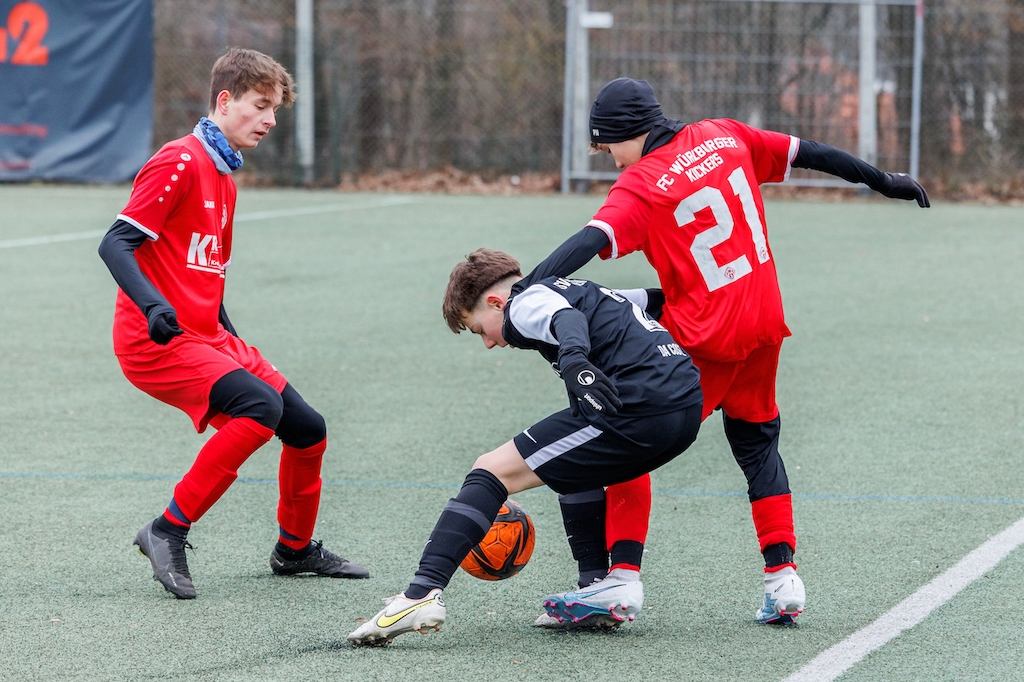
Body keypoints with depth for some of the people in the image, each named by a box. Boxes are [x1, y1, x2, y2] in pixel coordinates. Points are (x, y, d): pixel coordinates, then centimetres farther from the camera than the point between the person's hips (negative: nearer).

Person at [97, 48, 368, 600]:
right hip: (156, 342, -9)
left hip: (207, 337, 9)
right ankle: (168, 532, -20)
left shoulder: (224, 176, 18)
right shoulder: (180, 162, -12)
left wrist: (230, 338, 27)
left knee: (307, 429, 8)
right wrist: (153, 306, -34)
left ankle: (295, 550, 29)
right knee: (260, 406, -29)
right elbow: (115, 244, -19)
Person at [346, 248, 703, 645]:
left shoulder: (525, 303, 3)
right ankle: (617, 584, 22)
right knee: (579, 469, 36)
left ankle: (422, 594, -20)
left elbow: (566, 320, -19)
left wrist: (573, 358, -40)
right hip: (688, 406, 9)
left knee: (492, 471, -7)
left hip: (636, 410, -9)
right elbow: (644, 298, 41)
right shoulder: (590, 292, 30)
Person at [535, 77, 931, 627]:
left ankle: (621, 575, -5)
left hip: (700, 342, -6)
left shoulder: (642, 184, -12)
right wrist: (884, 182, 26)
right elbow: (808, 153, 14)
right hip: (764, 324, 6)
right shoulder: (725, 137, 5)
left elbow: (591, 241, -27)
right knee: (756, 443, 21)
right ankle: (782, 579, 13)